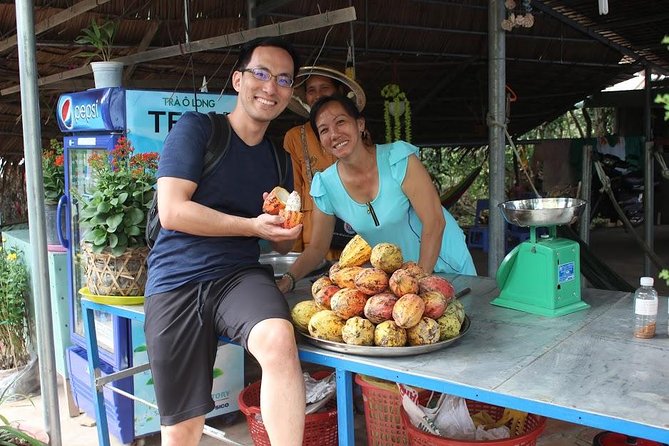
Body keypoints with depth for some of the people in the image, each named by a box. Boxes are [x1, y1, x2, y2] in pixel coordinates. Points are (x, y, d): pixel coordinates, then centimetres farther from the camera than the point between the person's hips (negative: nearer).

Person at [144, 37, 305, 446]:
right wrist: (254, 226, -12)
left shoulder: (279, 159, 15)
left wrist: (285, 229, -3)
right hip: (176, 281, -3)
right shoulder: (196, 128, 0)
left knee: (280, 341, -33)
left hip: (241, 275, 3)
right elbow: (173, 212, -11)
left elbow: (284, 245, 21)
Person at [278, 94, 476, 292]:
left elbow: (435, 222, -22)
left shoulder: (399, 159, -21)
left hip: (443, 264, -3)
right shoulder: (325, 186, -10)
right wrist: (288, 279, -16)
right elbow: (317, 247, 0)